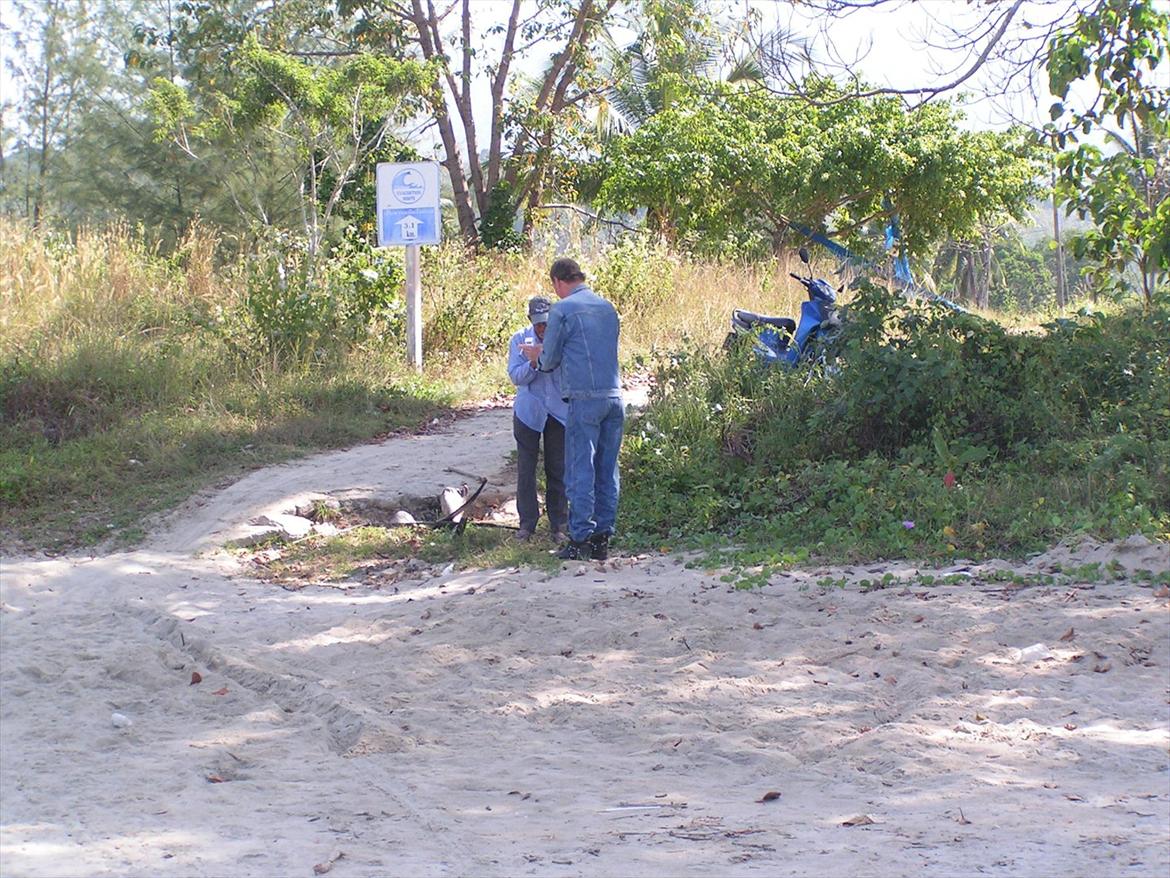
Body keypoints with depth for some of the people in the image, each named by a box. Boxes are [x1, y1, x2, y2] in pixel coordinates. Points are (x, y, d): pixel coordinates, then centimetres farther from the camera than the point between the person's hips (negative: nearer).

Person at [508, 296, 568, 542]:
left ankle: (559, 524, 11)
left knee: (558, 470, 3)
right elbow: (516, 376, -4)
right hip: (528, 411, 0)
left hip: (559, 411, 0)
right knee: (526, 469, 3)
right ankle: (527, 523, 12)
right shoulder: (520, 340, 0)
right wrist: (534, 363, -23)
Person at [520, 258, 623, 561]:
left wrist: (537, 357, 26)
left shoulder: (562, 310, -4)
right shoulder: (607, 308, 15)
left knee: (581, 470, -2)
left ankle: (581, 539, -3)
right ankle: (603, 538, 10)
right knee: (607, 471, 8)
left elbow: (550, 360, 2)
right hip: (614, 397, 6)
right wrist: (546, 354, 32)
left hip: (584, 399, -6)